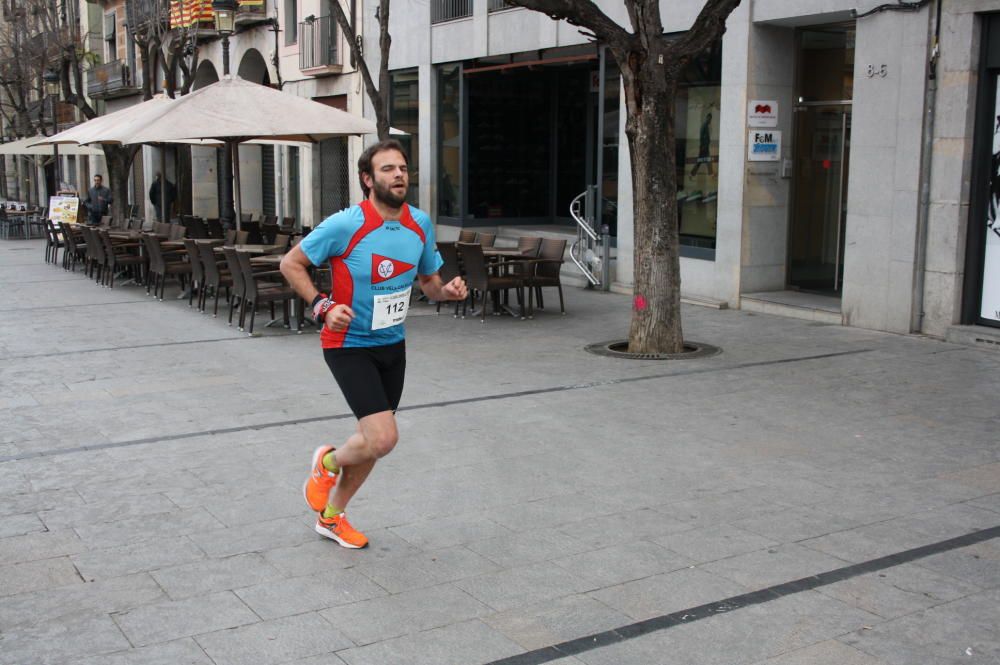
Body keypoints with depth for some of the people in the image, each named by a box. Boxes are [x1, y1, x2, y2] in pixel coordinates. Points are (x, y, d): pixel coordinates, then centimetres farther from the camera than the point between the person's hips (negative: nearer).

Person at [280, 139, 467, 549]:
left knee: (373, 441, 13)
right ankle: (328, 463, 16)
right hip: (349, 345, -6)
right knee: (383, 439, -18)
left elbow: (429, 281, 12)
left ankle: (331, 516, 36)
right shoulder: (345, 225, -18)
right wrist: (322, 306, -19)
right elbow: (290, 263, -8)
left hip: (392, 345, 6)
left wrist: (448, 291, -11)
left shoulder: (420, 224, -1)